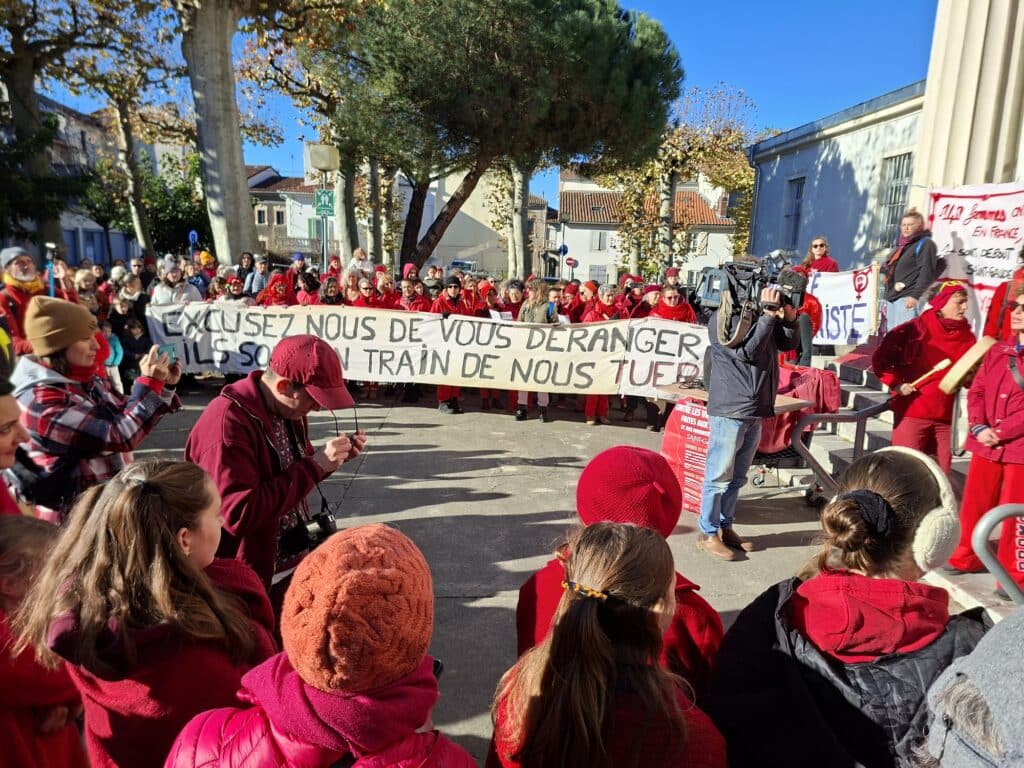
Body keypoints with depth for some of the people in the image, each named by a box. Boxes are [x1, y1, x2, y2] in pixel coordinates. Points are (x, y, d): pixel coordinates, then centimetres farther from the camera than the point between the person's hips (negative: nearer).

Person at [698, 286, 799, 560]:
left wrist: (789, 317, -2)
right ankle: (708, 533, 10)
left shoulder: (762, 316, 11)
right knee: (719, 476, 0)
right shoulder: (723, 317, -9)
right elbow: (745, 351, -18)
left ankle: (725, 527, 26)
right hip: (729, 410, -7)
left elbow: (789, 343, 15)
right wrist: (768, 317, -16)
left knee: (737, 477, 15)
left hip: (755, 410, 8)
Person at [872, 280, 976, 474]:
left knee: (941, 472, 11)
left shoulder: (967, 337, 7)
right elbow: (880, 359, -3)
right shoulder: (914, 330, -7)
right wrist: (896, 384, -11)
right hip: (912, 413, -4)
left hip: (946, 417, 5)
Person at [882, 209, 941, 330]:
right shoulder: (902, 246, 25)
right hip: (892, 298, 9)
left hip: (909, 298, -9)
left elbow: (927, 272, -13)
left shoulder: (925, 244, -1)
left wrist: (915, 295, -22)